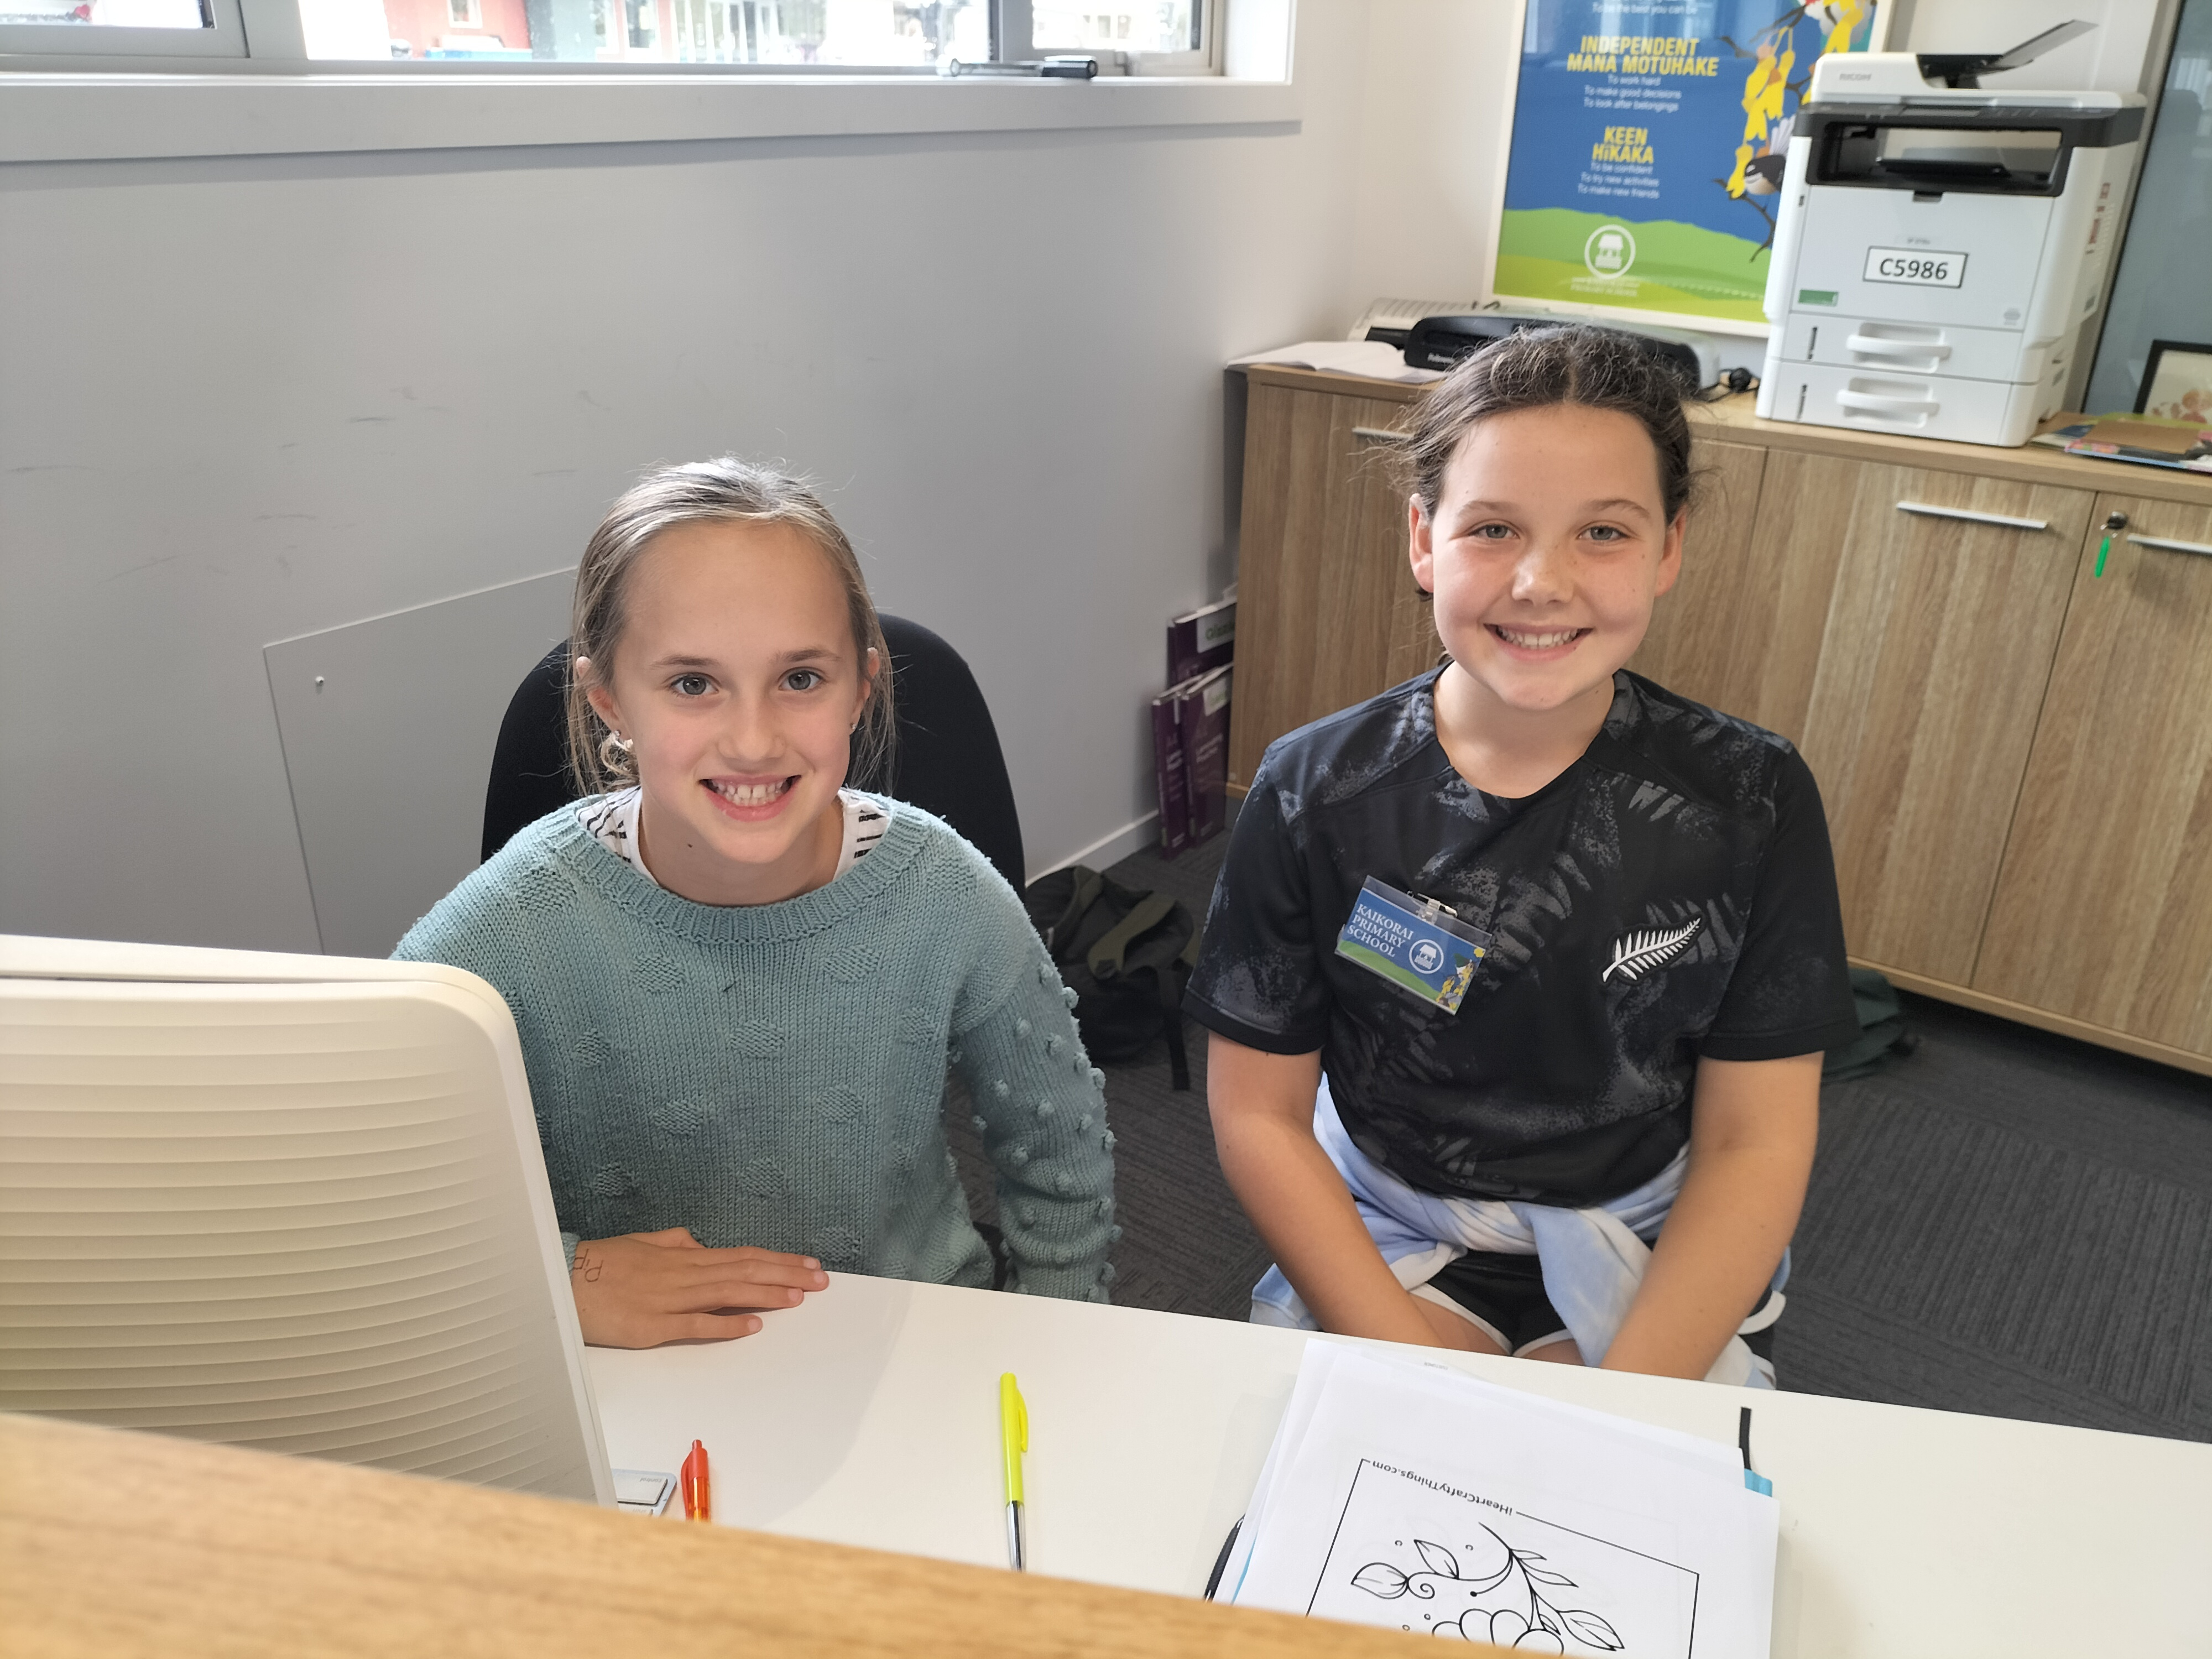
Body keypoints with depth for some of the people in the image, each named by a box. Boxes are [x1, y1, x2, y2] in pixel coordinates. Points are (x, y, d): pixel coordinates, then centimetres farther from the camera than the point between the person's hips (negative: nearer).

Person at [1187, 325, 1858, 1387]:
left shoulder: (1748, 800, -9)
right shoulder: (1314, 793, -11)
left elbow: (1755, 1140, -6)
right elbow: (1257, 1112, -8)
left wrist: (1626, 1397, -17)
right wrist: (1409, 1360, -17)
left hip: (1650, 1258, 1)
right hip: (1385, 1242, -1)